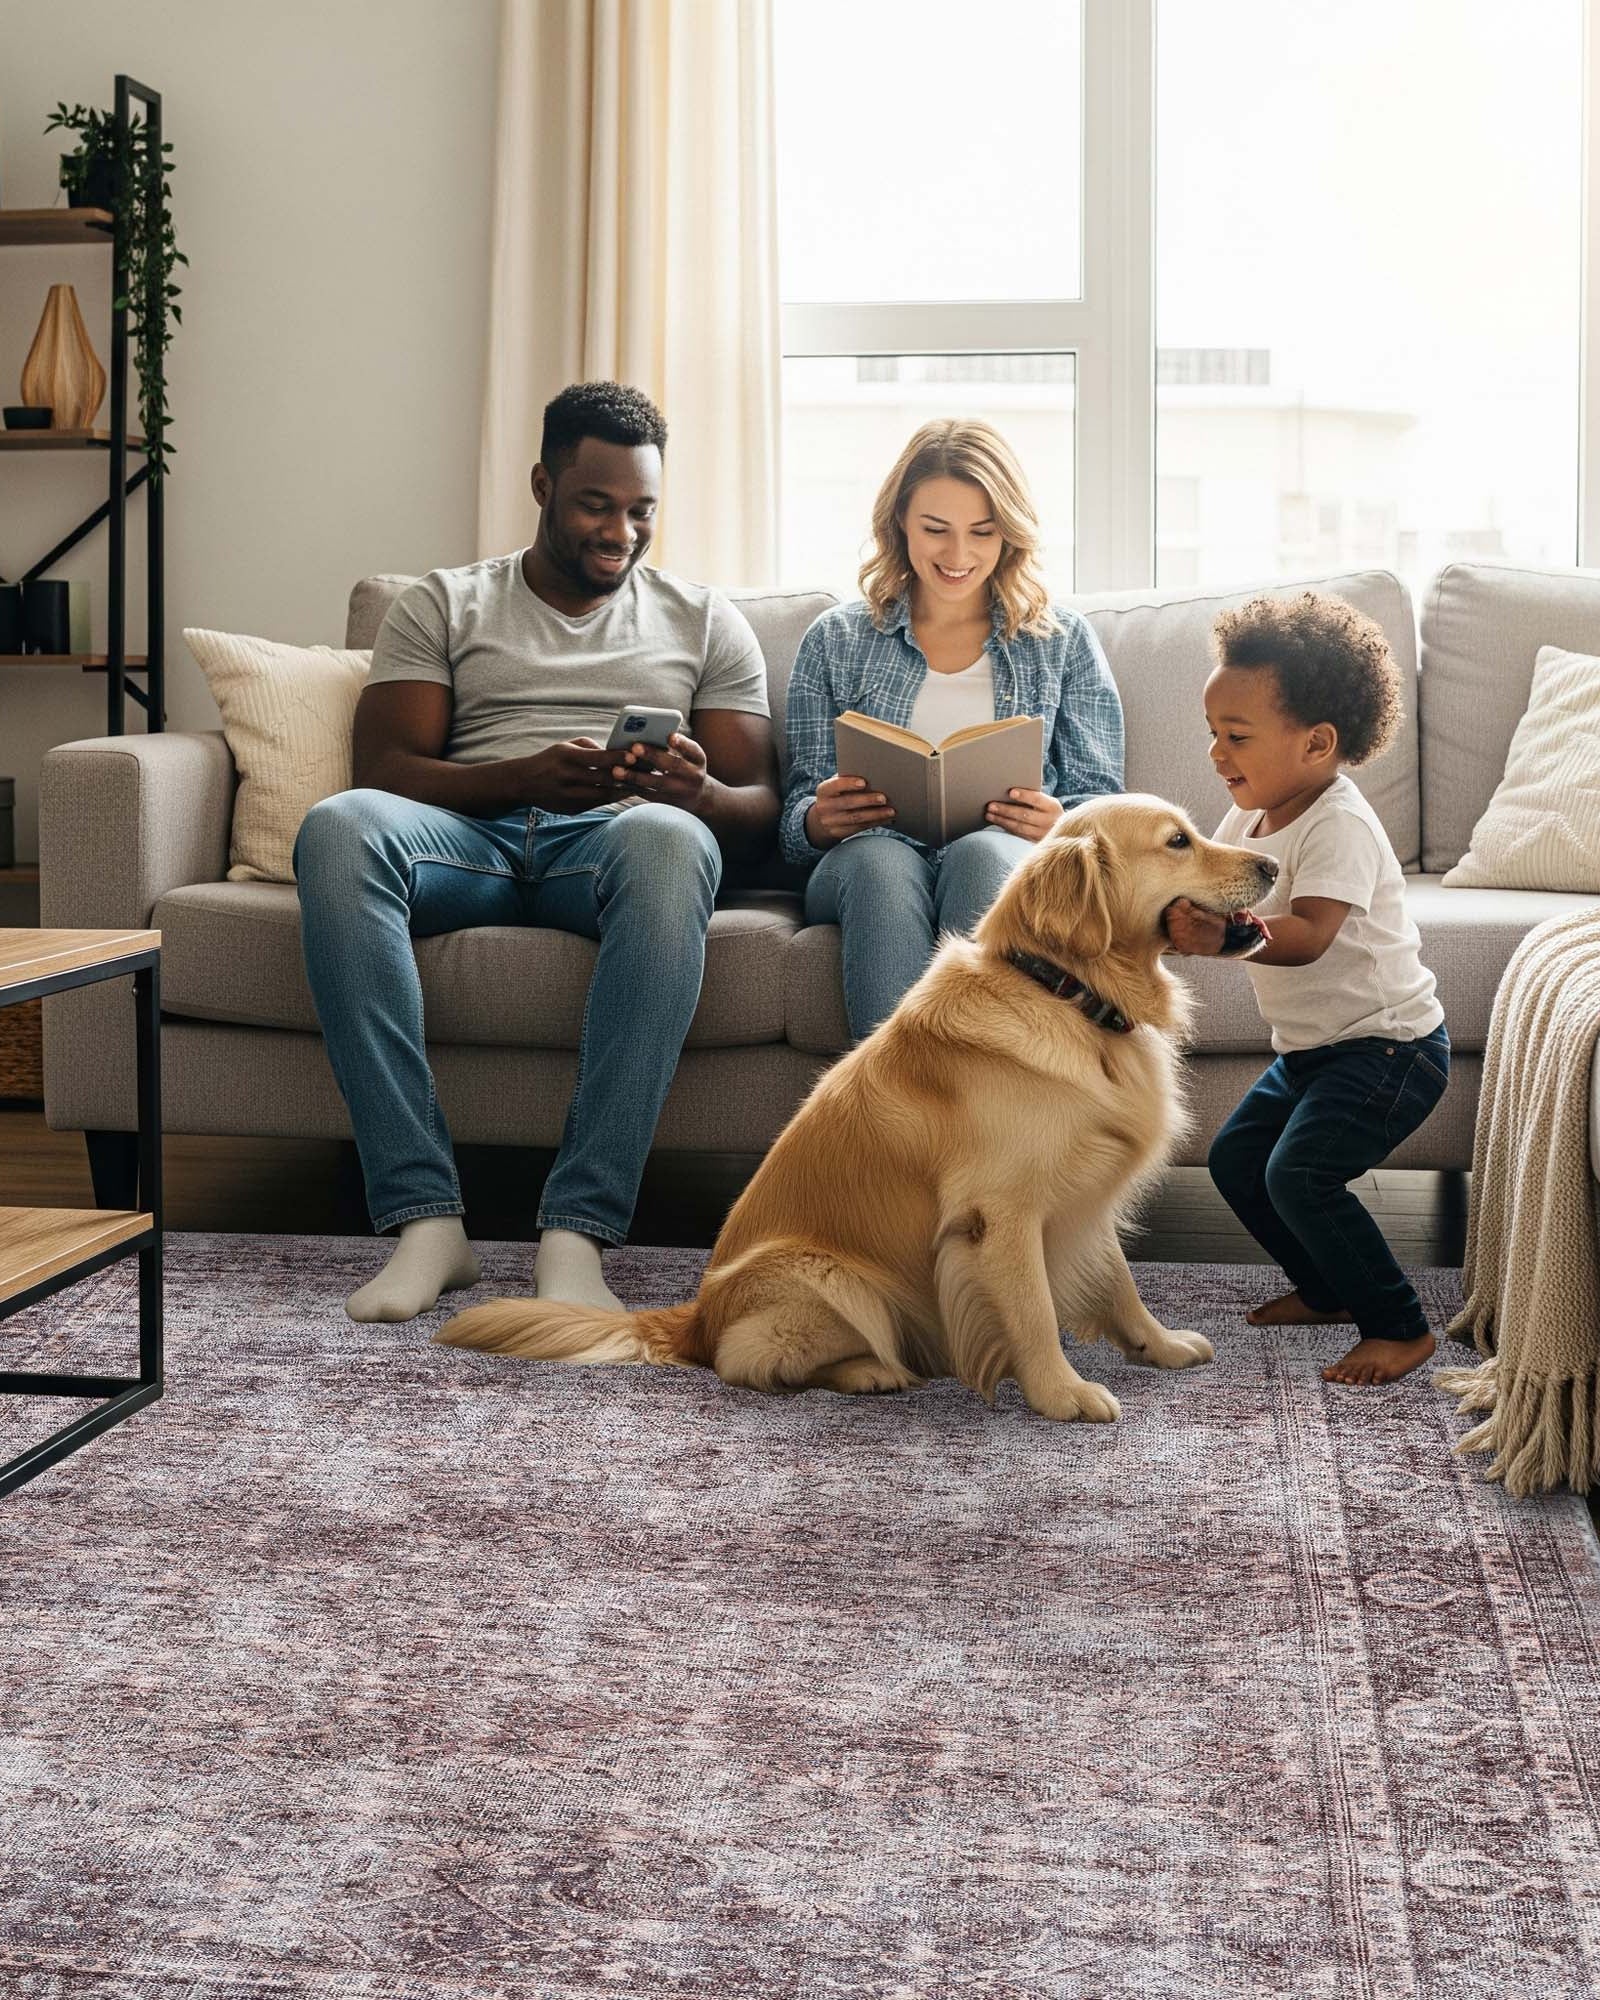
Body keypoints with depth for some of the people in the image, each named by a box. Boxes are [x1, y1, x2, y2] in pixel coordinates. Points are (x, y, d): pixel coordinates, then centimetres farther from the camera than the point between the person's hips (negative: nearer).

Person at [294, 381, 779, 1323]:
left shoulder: (704, 619, 22)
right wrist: (526, 776, -15)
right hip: (470, 833, 1)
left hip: (611, 840, 0)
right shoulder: (443, 605, 20)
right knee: (338, 828, -35)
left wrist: (697, 793, -13)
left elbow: (760, 809, 13)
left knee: (668, 839, -39)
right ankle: (426, 1216, -36)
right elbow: (384, 769, 5)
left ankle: (578, 1232, -41)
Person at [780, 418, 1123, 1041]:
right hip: (871, 865, 0)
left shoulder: (1064, 641, 19)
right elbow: (799, 817, 13)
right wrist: (819, 820, -12)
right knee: (881, 859, -37)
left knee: (980, 853, -37)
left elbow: (1101, 802, 12)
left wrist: (1058, 824, -12)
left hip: (1008, 859, 0)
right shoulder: (835, 640, 19)